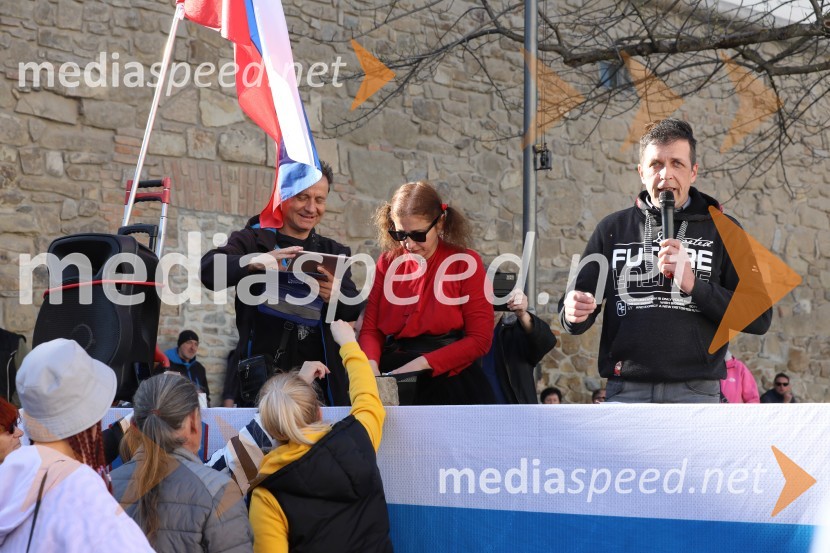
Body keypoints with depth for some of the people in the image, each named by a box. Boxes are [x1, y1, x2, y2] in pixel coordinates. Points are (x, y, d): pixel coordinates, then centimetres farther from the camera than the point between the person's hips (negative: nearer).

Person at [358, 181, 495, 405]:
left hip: (450, 385, -3)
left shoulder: (465, 263, -1)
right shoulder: (388, 263, 10)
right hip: (393, 381, 3)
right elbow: (370, 328, 7)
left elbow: (480, 339, -5)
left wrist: (422, 363, -14)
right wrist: (371, 366, -13)